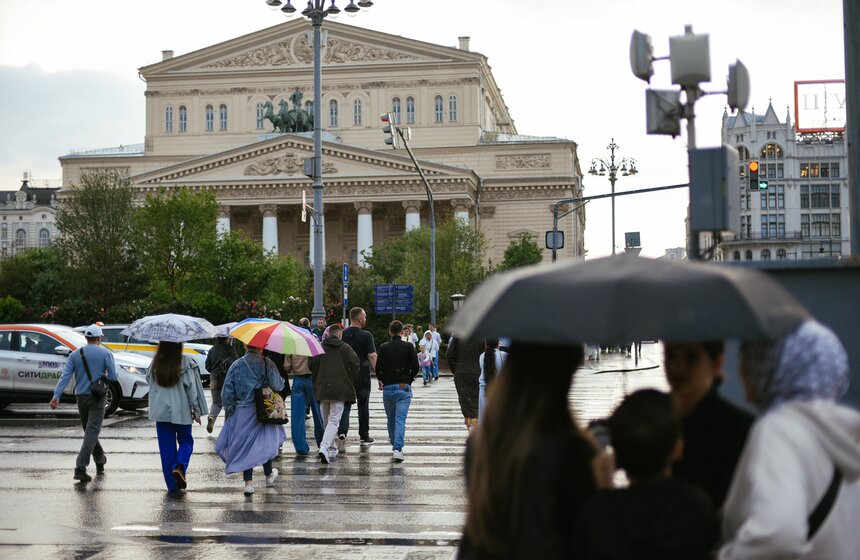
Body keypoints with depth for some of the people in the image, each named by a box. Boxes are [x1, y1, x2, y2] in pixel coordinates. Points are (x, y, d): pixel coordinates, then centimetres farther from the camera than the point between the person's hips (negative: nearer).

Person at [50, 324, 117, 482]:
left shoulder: (75, 354, 5)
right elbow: (113, 377, -9)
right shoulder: (106, 353, -5)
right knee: (92, 432, -9)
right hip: (97, 397, -4)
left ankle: (100, 461, 34)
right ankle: (80, 468, -20)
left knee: (89, 430, 20)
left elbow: (65, 376, -5)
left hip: (81, 397, 4)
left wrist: (56, 396, -11)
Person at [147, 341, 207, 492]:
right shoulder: (186, 363, -11)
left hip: (160, 411, 2)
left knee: (166, 446, 8)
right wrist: (196, 411, 0)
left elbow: (149, 380, 11)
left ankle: (172, 484, 8)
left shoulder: (155, 362, -2)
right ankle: (180, 466, -12)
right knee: (186, 441, 15)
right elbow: (191, 388, -8)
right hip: (181, 411, -2)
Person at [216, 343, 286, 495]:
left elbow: (227, 391, -5)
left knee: (245, 445, 7)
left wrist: (228, 409, 6)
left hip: (242, 412, 0)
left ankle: (248, 482, 1)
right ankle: (268, 474, 35)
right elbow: (278, 386, -11)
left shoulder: (236, 365, -5)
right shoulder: (267, 364, -9)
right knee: (265, 441, 19)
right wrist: (281, 380, 11)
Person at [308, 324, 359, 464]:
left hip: (322, 389, 3)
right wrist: (350, 382, 10)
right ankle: (324, 447, -24)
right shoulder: (345, 348, 0)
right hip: (339, 390, -3)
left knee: (326, 421, 16)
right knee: (334, 421, -6)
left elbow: (311, 365, 3)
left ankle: (332, 449, 23)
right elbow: (355, 365, -5)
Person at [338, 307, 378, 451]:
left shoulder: (342, 334, 2)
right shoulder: (366, 335, -10)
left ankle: (342, 433, -20)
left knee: (345, 406, 2)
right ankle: (364, 437, 19)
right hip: (362, 376, -2)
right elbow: (372, 357, -16)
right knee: (363, 407, 11)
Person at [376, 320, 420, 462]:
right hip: (404, 387, -1)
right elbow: (415, 366, -5)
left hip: (388, 388, 2)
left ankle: (394, 446, 27)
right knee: (400, 419, -7)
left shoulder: (384, 348, 1)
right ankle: (398, 448, -21)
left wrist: (381, 381, 13)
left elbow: (378, 368, -5)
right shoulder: (408, 347, 0)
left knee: (391, 419, 17)